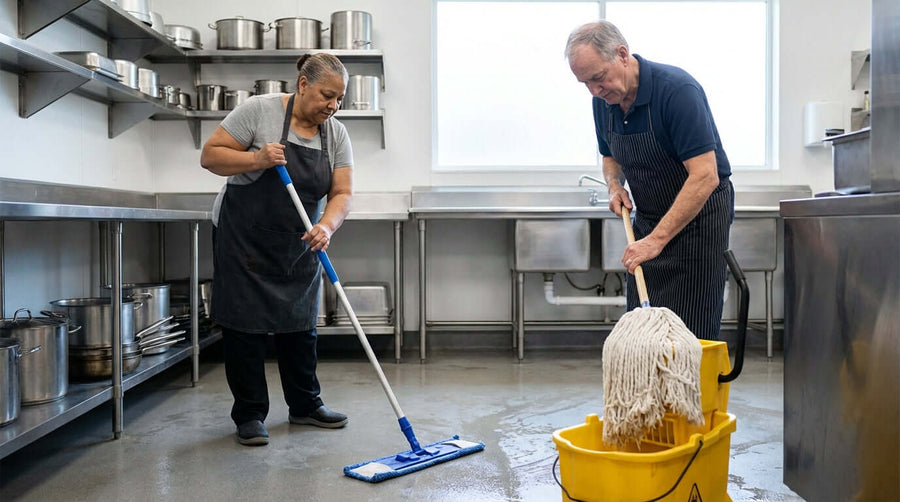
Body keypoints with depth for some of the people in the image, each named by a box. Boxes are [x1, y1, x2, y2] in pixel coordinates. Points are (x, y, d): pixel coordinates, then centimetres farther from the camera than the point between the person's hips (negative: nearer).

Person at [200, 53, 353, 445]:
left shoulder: (336, 134, -1)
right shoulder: (260, 110, -14)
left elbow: (342, 193, -6)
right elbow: (210, 155, -12)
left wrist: (326, 227, -25)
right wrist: (257, 159, -27)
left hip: (297, 244, 5)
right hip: (243, 237, -4)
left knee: (300, 324, 10)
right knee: (245, 325, -1)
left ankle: (305, 405, 25)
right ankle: (249, 414, 12)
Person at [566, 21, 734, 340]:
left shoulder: (677, 90, -25)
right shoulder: (604, 101, -2)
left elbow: (705, 177, -30)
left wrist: (657, 239, -33)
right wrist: (615, 185, -7)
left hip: (698, 215, -7)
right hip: (648, 217, 7)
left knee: (690, 333, -4)